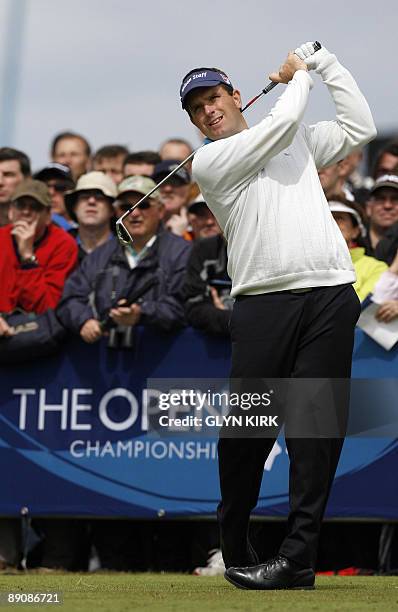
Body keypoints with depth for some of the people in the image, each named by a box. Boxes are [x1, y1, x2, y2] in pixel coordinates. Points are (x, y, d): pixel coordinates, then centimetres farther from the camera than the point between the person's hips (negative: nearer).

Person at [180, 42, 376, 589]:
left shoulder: (299, 141, 23)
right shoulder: (208, 163, 7)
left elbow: (360, 129, 17)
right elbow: (282, 123, -2)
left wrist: (326, 63, 16)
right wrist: (298, 76, 15)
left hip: (331, 296, 2)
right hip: (262, 301, -2)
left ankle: (298, 557, -8)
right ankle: (235, 549, 9)